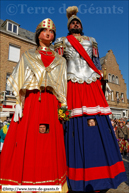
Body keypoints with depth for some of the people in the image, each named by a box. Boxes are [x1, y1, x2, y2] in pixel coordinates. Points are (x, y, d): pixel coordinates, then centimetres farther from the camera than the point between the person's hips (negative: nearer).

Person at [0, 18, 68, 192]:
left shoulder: (60, 60, 21)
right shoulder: (28, 56, 19)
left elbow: (63, 87, 11)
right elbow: (20, 83, 8)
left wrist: (63, 109, 1)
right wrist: (19, 103, -6)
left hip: (51, 104, 1)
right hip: (30, 101, 0)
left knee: (51, 144, 0)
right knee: (26, 141, -4)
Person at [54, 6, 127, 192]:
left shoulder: (90, 41, 25)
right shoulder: (63, 42, 17)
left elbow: (97, 64, 20)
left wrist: (101, 80, 8)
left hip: (92, 86, 3)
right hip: (73, 87, -2)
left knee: (99, 126, -2)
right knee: (76, 127, -7)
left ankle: (98, 174, 15)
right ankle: (80, 177, 9)